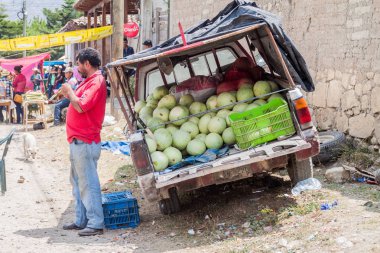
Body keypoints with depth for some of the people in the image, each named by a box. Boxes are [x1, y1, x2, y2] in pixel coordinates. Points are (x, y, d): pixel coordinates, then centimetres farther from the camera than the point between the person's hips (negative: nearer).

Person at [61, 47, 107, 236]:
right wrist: (69, 94, 6)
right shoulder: (89, 81, 17)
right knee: (78, 181, 16)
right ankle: (81, 220, 24)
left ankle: (96, 223, -4)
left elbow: (81, 106, -24)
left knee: (88, 183, -8)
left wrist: (69, 91, -10)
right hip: (78, 141, 11)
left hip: (85, 142, -11)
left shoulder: (96, 82, -15)